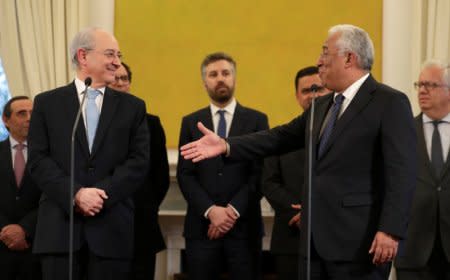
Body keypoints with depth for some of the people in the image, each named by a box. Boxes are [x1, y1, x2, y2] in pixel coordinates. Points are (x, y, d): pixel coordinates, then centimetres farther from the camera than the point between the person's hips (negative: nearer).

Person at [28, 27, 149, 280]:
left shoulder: (133, 107, 12)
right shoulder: (47, 103, 9)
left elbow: (139, 162, 2)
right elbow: (39, 160, 1)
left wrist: (102, 194, -12)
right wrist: (75, 195, -13)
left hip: (112, 228, 1)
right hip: (60, 226, -1)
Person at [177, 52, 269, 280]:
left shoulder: (256, 120, 6)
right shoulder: (191, 122, 11)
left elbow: (260, 173, -2)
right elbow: (185, 175, 3)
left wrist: (233, 210, -12)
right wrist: (210, 210, -11)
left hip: (244, 226, -1)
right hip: (202, 226, 1)